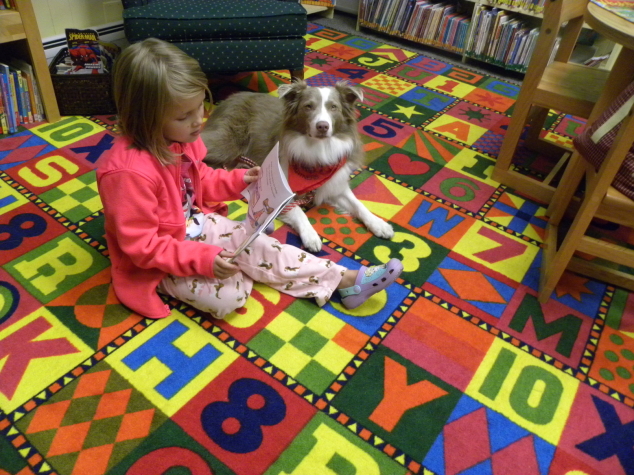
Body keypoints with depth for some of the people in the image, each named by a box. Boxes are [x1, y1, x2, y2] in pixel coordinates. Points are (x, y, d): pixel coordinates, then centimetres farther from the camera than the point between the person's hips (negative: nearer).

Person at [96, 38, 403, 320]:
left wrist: (236, 181, -4)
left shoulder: (179, 138, -7)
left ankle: (343, 281, -3)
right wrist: (203, 259, -32)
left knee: (258, 246, -7)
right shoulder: (130, 173, -33)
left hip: (195, 225, 7)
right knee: (227, 298, -24)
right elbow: (141, 245, -28)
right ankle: (239, 271, 11)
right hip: (158, 263, -7)